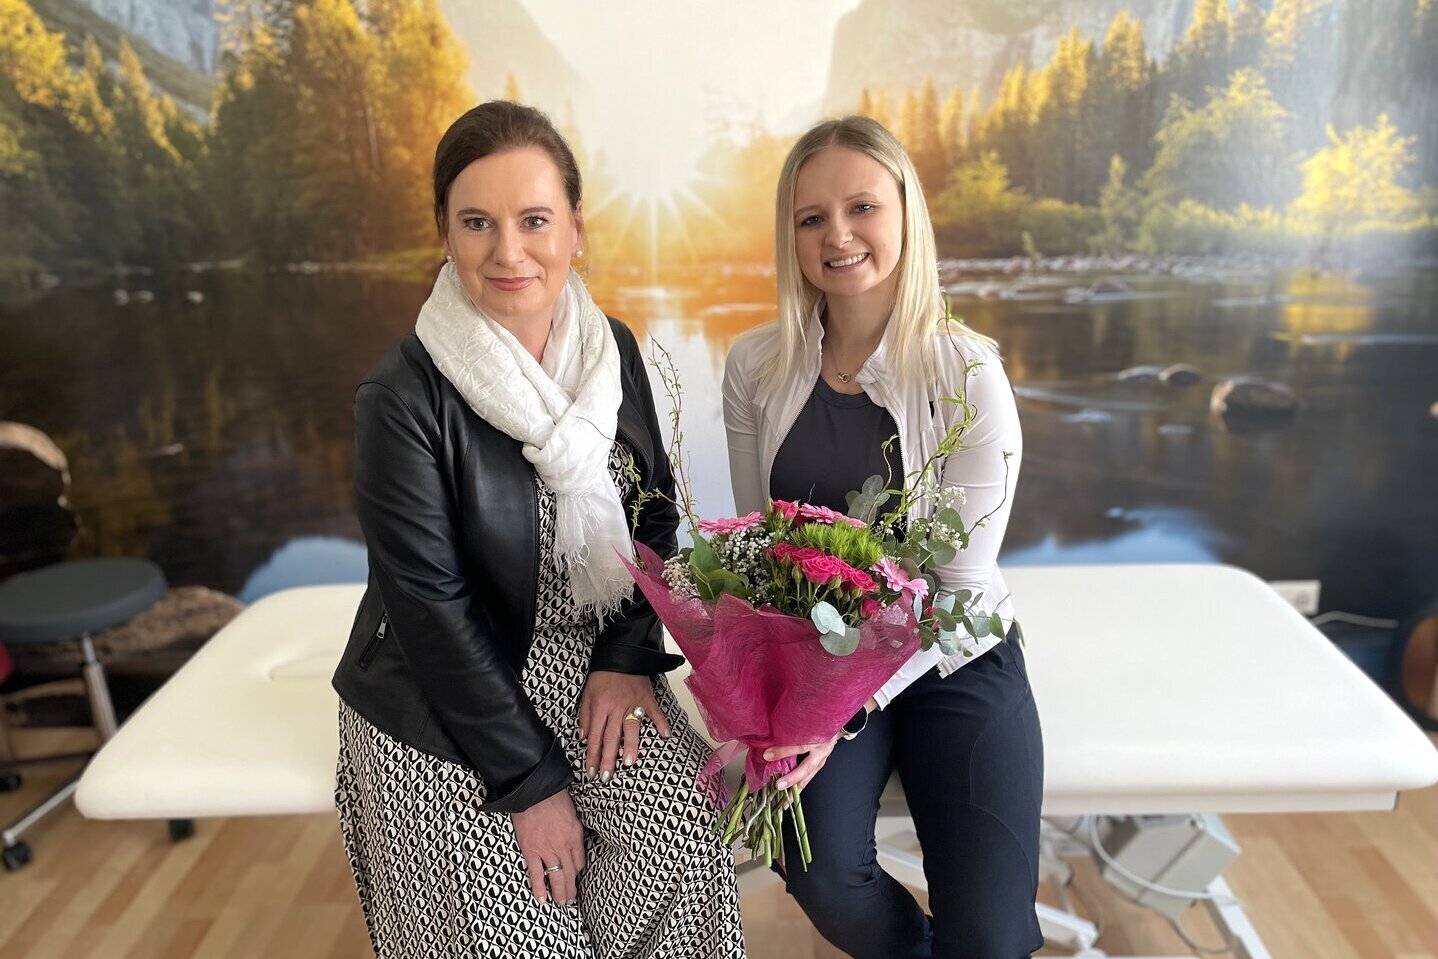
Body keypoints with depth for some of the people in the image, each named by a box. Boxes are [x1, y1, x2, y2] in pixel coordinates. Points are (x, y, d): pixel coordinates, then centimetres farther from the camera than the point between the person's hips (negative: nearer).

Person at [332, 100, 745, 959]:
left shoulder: (613, 349, -3)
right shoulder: (405, 394, -18)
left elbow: (654, 513, 5)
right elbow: (428, 604, -17)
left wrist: (627, 657, -8)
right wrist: (532, 781, -14)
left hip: (591, 663, 4)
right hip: (444, 698, -3)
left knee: (685, 827, -13)